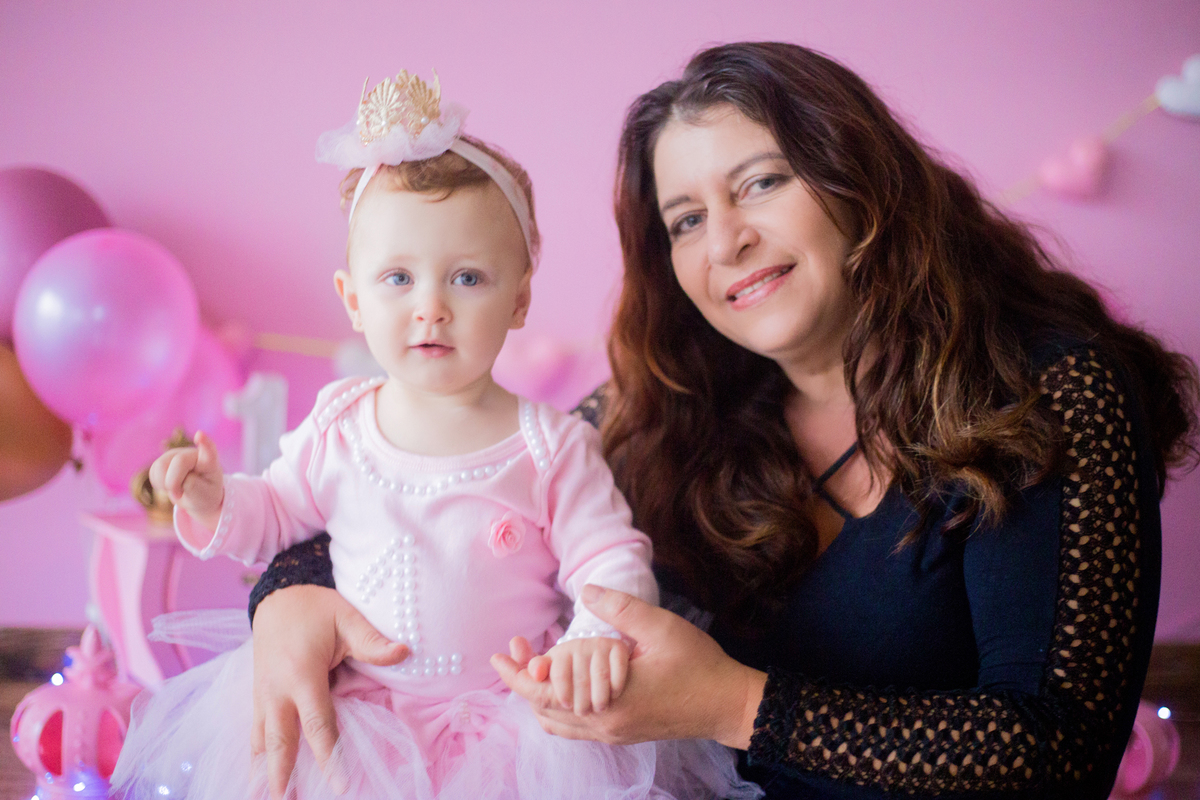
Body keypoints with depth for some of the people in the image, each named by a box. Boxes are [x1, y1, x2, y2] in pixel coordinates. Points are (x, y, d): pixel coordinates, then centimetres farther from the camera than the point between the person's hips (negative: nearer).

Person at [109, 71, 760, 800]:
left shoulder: (553, 447, -5)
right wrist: (216, 504, -2)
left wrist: (598, 634, -24)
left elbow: (610, 556, -4)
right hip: (356, 707, 2)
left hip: (507, 715, -2)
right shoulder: (337, 430, 3)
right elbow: (277, 514, 18)